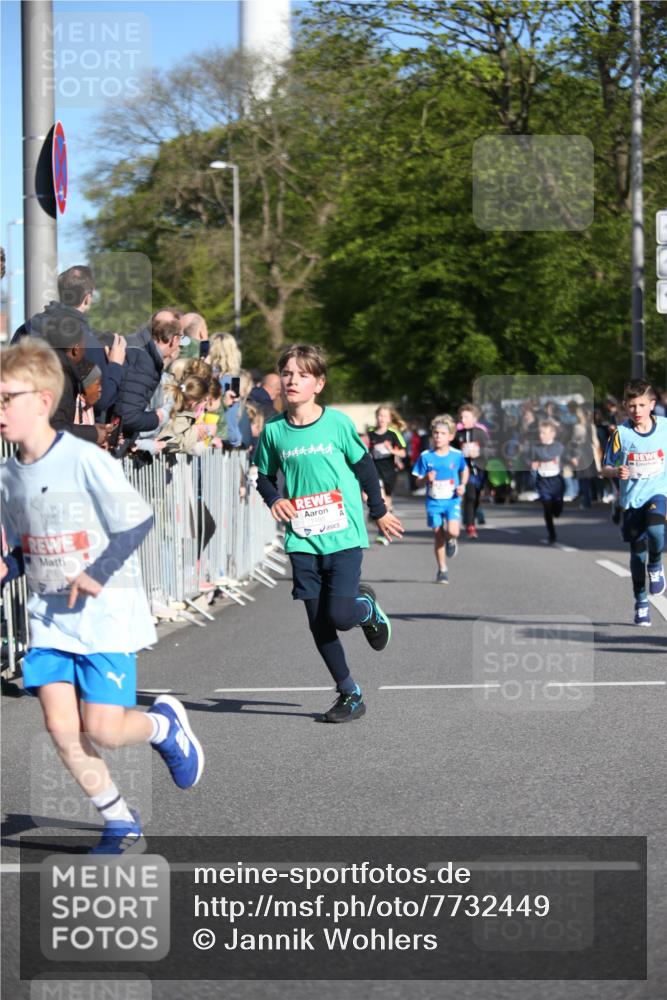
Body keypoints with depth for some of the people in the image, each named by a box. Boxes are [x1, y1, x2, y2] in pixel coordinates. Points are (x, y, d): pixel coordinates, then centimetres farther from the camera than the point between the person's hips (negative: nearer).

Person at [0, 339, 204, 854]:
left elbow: (139, 521, -14)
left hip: (107, 617, -6)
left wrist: (98, 573, -22)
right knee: (60, 724, -3)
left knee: (102, 728, -9)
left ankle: (165, 724, 25)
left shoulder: (87, 461, -17)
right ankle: (122, 824, 12)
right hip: (50, 618, 6)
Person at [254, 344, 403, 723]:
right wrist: (274, 500, -6)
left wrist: (380, 511, 14)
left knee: (340, 615, -13)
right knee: (318, 622, 3)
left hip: (343, 534, -3)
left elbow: (364, 466, 7)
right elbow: (265, 476, 15)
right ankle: (350, 694, 16)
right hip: (302, 539, 3)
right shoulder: (274, 431, 2)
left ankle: (368, 607, 23)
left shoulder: (337, 422, -5)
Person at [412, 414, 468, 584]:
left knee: (452, 531, -20)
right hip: (434, 501, 1)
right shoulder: (426, 457, -4)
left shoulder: (457, 455, -4)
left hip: (452, 500, -1)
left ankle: (451, 540, 19)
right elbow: (418, 482, 2)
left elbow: (465, 470, 17)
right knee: (438, 535, 5)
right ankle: (442, 569, 19)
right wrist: (426, 479, -20)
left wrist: (463, 485, -1)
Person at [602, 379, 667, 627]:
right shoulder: (621, 433, -6)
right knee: (637, 552, 5)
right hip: (632, 498, 1)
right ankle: (641, 601, 24)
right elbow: (605, 468, 0)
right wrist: (617, 472, -20)